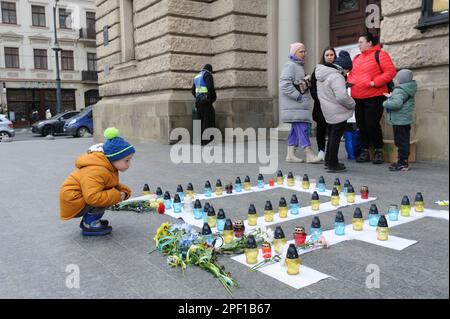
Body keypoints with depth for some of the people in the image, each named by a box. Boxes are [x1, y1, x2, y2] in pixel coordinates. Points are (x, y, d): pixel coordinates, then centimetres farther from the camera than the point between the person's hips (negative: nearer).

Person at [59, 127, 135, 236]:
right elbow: (92, 197, -41)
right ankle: (89, 224, -11)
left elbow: (115, 186, 15)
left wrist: (124, 191, -8)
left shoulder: (109, 168, 1)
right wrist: (116, 195, -31)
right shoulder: (96, 172, -31)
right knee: (103, 198, -27)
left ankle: (91, 219, 9)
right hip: (72, 203, -10)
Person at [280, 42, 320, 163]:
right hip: (294, 106, -10)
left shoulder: (299, 66, 22)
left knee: (296, 129, 9)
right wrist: (298, 96, -19)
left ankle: (290, 154, 12)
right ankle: (309, 154, -10)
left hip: (300, 105, 10)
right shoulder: (290, 65, -10)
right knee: (302, 127, -11)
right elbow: (285, 84, -20)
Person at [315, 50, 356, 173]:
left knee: (332, 136, 20)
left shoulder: (323, 74, 10)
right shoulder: (337, 76, -21)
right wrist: (352, 104, -12)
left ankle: (329, 161, 29)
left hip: (328, 112, 9)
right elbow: (342, 96, -28)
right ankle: (333, 165, 5)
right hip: (338, 113, -9)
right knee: (336, 137, -2)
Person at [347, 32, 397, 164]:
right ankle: (364, 151, 18)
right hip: (358, 98, 7)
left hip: (374, 97, -6)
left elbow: (391, 71, -11)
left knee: (372, 125, -6)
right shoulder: (357, 58, 17)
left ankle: (378, 151, 11)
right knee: (361, 125, 8)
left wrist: (375, 82, -18)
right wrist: (349, 81, 3)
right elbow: (352, 73, 25)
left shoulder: (379, 54, -4)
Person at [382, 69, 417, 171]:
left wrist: (386, 103, -18)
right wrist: (391, 97, 13)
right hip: (406, 120, 10)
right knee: (404, 142, 16)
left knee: (401, 142, -5)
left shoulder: (399, 91, -20)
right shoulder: (409, 90, 11)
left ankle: (402, 163, -1)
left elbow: (396, 103, -34)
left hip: (399, 121, -10)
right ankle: (403, 161, 26)